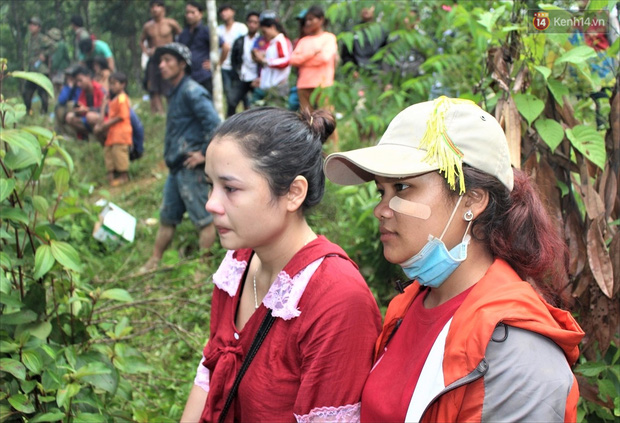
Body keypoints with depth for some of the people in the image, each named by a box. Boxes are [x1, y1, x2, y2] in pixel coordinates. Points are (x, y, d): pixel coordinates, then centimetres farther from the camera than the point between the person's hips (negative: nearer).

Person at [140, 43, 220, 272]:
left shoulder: (192, 91, -13)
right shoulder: (175, 92, 17)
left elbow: (214, 123, -23)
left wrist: (204, 153, -19)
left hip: (190, 167, -10)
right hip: (176, 167, 10)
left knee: (204, 219, -2)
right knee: (167, 218, 16)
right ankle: (152, 264, 24)